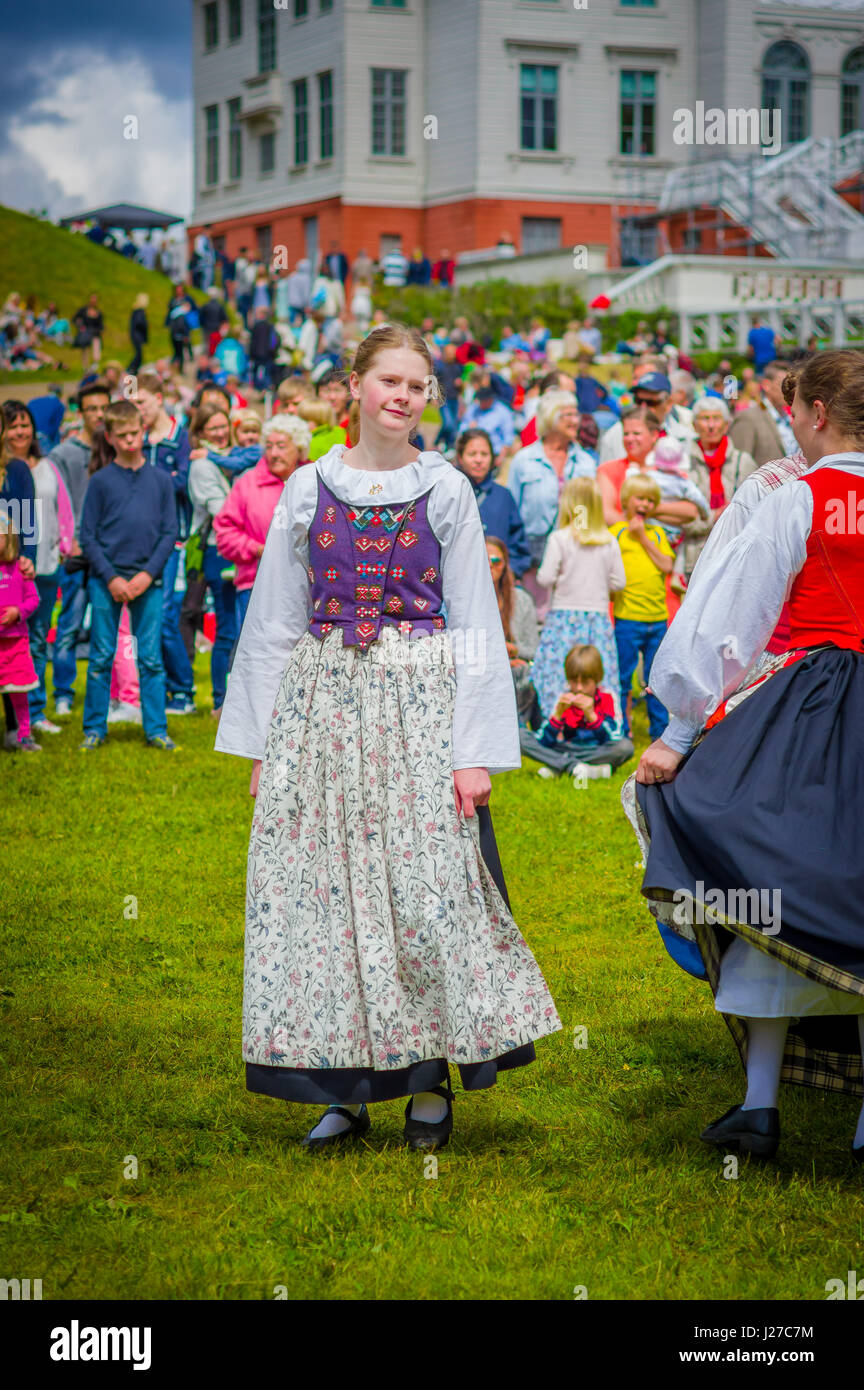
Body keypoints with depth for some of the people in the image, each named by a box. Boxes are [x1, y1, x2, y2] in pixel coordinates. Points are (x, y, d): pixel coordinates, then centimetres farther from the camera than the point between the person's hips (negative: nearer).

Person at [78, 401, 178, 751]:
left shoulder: (160, 480, 6)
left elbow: (170, 532, 5)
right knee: (101, 657, 3)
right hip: (106, 580, -1)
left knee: (151, 659, 2)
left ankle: (156, 730, 8)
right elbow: (87, 536, 1)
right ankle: (95, 729, 11)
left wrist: (148, 574, -7)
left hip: (148, 580, 1)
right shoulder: (100, 481, 1)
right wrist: (111, 578, -9)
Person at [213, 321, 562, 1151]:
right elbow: (275, 621, 10)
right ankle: (345, 1089, 10)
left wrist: (475, 748, -6)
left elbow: (474, 624, 1)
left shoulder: (446, 491, 3)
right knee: (324, 890, 1)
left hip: (418, 708, -2)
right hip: (322, 706, 2)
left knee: (427, 895, -5)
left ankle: (431, 1084, 9)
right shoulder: (308, 490, 7)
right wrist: (260, 742, 6)